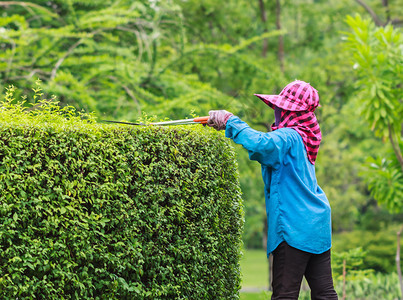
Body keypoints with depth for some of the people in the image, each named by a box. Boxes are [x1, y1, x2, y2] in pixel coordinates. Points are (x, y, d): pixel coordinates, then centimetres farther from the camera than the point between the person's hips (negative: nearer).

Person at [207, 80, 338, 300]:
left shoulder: (289, 137, -13)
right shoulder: (301, 137, 17)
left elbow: (261, 144, -32)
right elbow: (266, 149, 27)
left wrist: (230, 121, -19)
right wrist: (227, 124, 20)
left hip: (294, 228, -9)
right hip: (318, 223, 9)